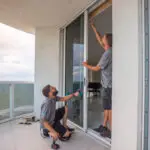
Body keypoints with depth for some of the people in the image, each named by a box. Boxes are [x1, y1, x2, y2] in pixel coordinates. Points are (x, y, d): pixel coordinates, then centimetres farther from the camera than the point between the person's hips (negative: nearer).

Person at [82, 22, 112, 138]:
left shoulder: (108, 53, -18)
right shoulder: (109, 50, 9)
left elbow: (97, 68, -12)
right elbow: (100, 41, 23)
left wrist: (87, 65, 6)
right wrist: (94, 29, 30)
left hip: (108, 86, -10)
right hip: (107, 85, 10)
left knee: (110, 108, -4)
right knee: (107, 107, 15)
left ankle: (112, 131, 4)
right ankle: (104, 126, 26)